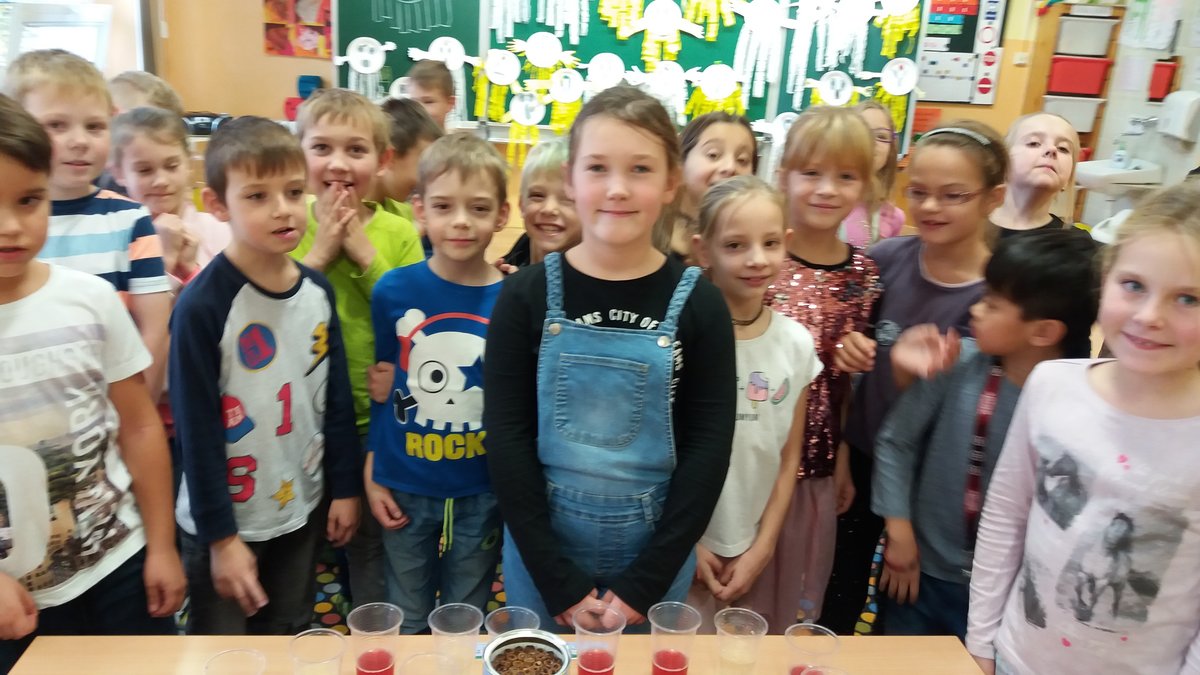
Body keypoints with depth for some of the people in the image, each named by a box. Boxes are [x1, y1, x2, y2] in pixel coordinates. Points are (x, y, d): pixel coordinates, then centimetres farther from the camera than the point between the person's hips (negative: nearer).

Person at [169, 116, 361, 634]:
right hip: (226, 521, -4)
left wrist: (345, 487, 6)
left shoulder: (318, 291, -3)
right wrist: (221, 536, -14)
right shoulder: (203, 305, -19)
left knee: (289, 642, 20)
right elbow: (195, 429, -16)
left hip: (302, 511, 5)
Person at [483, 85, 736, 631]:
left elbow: (708, 450, -7)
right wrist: (558, 581, -12)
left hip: (654, 560, 0)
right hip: (542, 554, 0)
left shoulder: (698, 305, -8)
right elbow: (506, 439, -9)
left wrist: (642, 585, -11)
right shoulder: (527, 296, -8)